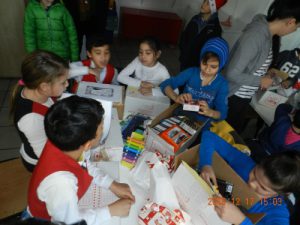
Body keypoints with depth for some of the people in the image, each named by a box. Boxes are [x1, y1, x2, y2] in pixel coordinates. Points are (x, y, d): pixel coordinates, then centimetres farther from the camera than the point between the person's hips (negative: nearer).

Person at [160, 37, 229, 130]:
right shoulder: (191, 72, -5)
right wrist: (176, 98, -28)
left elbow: (223, 113, -9)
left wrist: (210, 112, -31)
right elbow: (165, 84, -8)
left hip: (201, 123, -1)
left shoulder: (222, 84, -8)